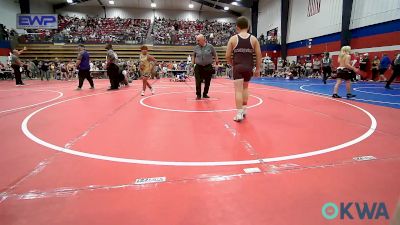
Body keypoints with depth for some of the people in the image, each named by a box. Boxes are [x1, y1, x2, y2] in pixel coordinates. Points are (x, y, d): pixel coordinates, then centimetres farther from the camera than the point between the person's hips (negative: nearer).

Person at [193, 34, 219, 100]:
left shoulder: (210, 46, -1)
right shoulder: (196, 48, 4)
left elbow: (215, 55, 7)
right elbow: (194, 56, 15)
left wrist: (217, 61, 3)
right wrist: (193, 63, 10)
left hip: (208, 67, 0)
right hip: (198, 67, 0)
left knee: (207, 82, 7)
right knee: (198, 82, -5)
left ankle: (205, 94, 23)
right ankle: (198, 95, 5)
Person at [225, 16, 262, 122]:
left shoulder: (233, 38, 3)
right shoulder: (254, 39, 7)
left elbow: (227, 56, 3)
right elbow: (259, 55, 5)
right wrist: (257, 69, 14)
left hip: (238, 67, -2)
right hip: (249, 67, 3)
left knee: (238, 90, -3)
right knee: (245, 88, 21)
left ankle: (239, 113, -7)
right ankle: (244, 108, 28)